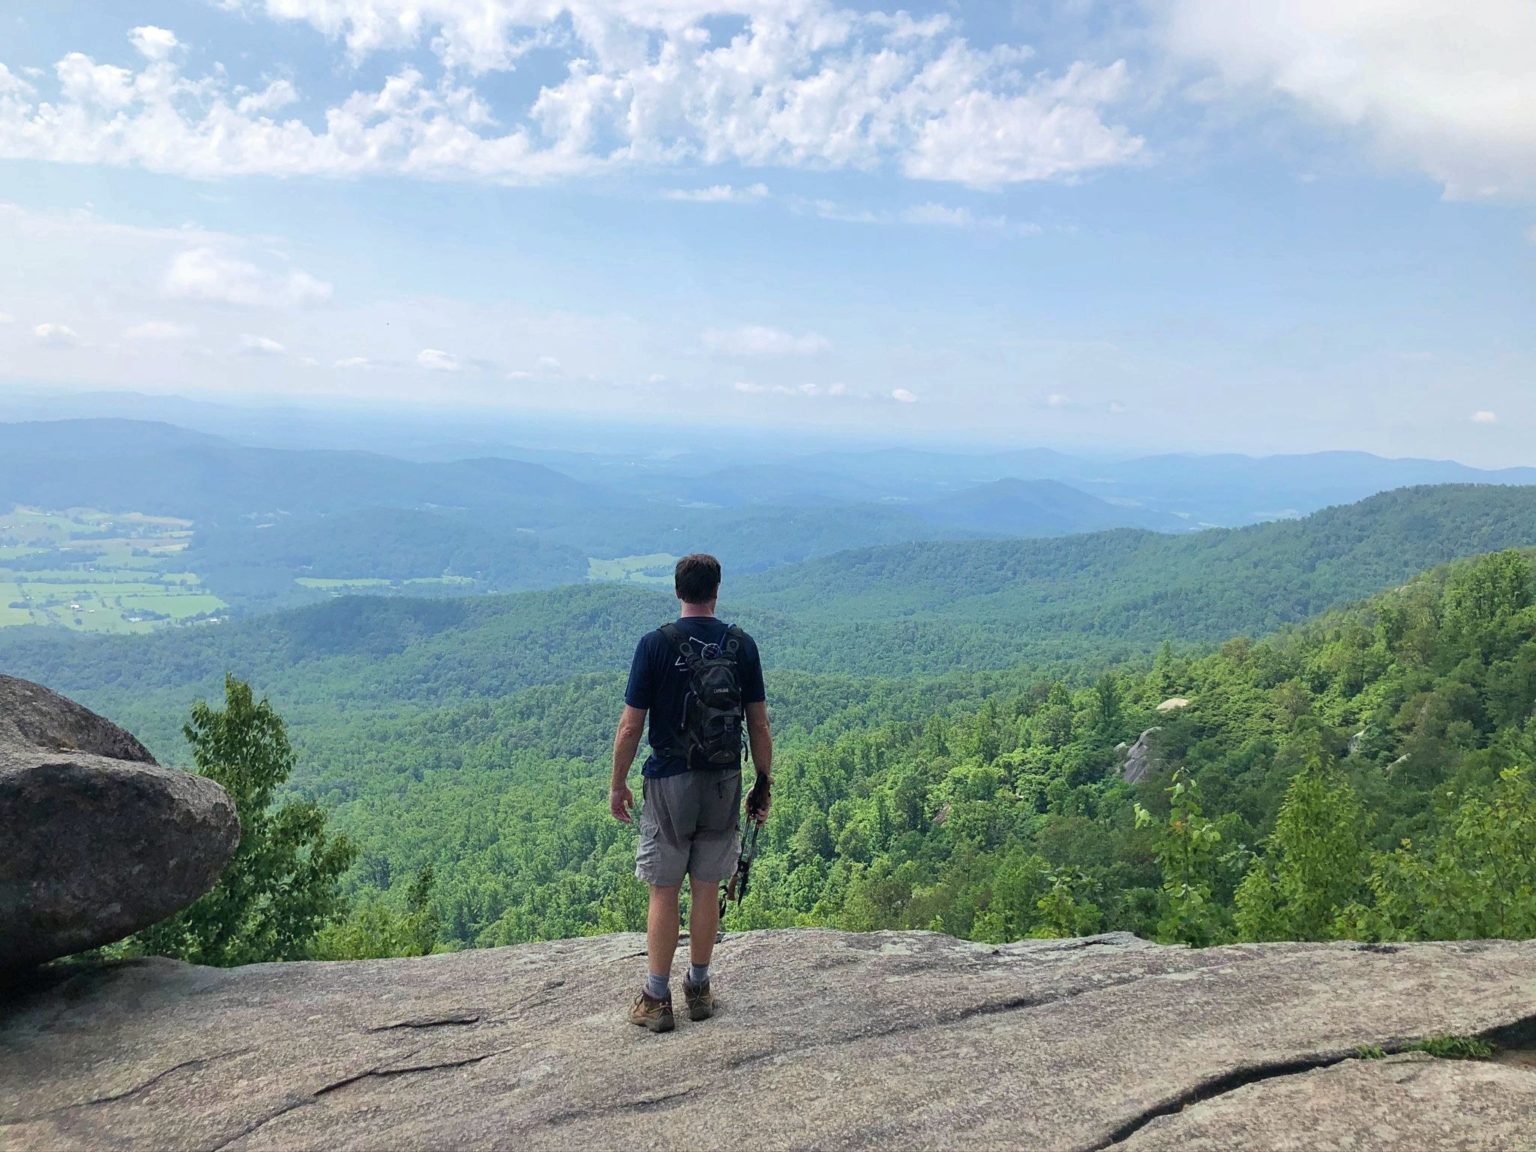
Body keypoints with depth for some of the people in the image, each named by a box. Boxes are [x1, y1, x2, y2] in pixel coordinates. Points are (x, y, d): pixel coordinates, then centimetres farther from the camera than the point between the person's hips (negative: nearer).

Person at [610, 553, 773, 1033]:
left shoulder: (655, 644, -9)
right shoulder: (741, 645, -2)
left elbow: (630, 727, -8)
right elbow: (759, 726, 0)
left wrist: (618, 785, 4)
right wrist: (764, 783, 11)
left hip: (669, 782, -2)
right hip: (723, 782, 3)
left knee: (664, 892, 8)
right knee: (707, 889, 13)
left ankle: (657, 999, 16)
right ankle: (698, 989, 25)